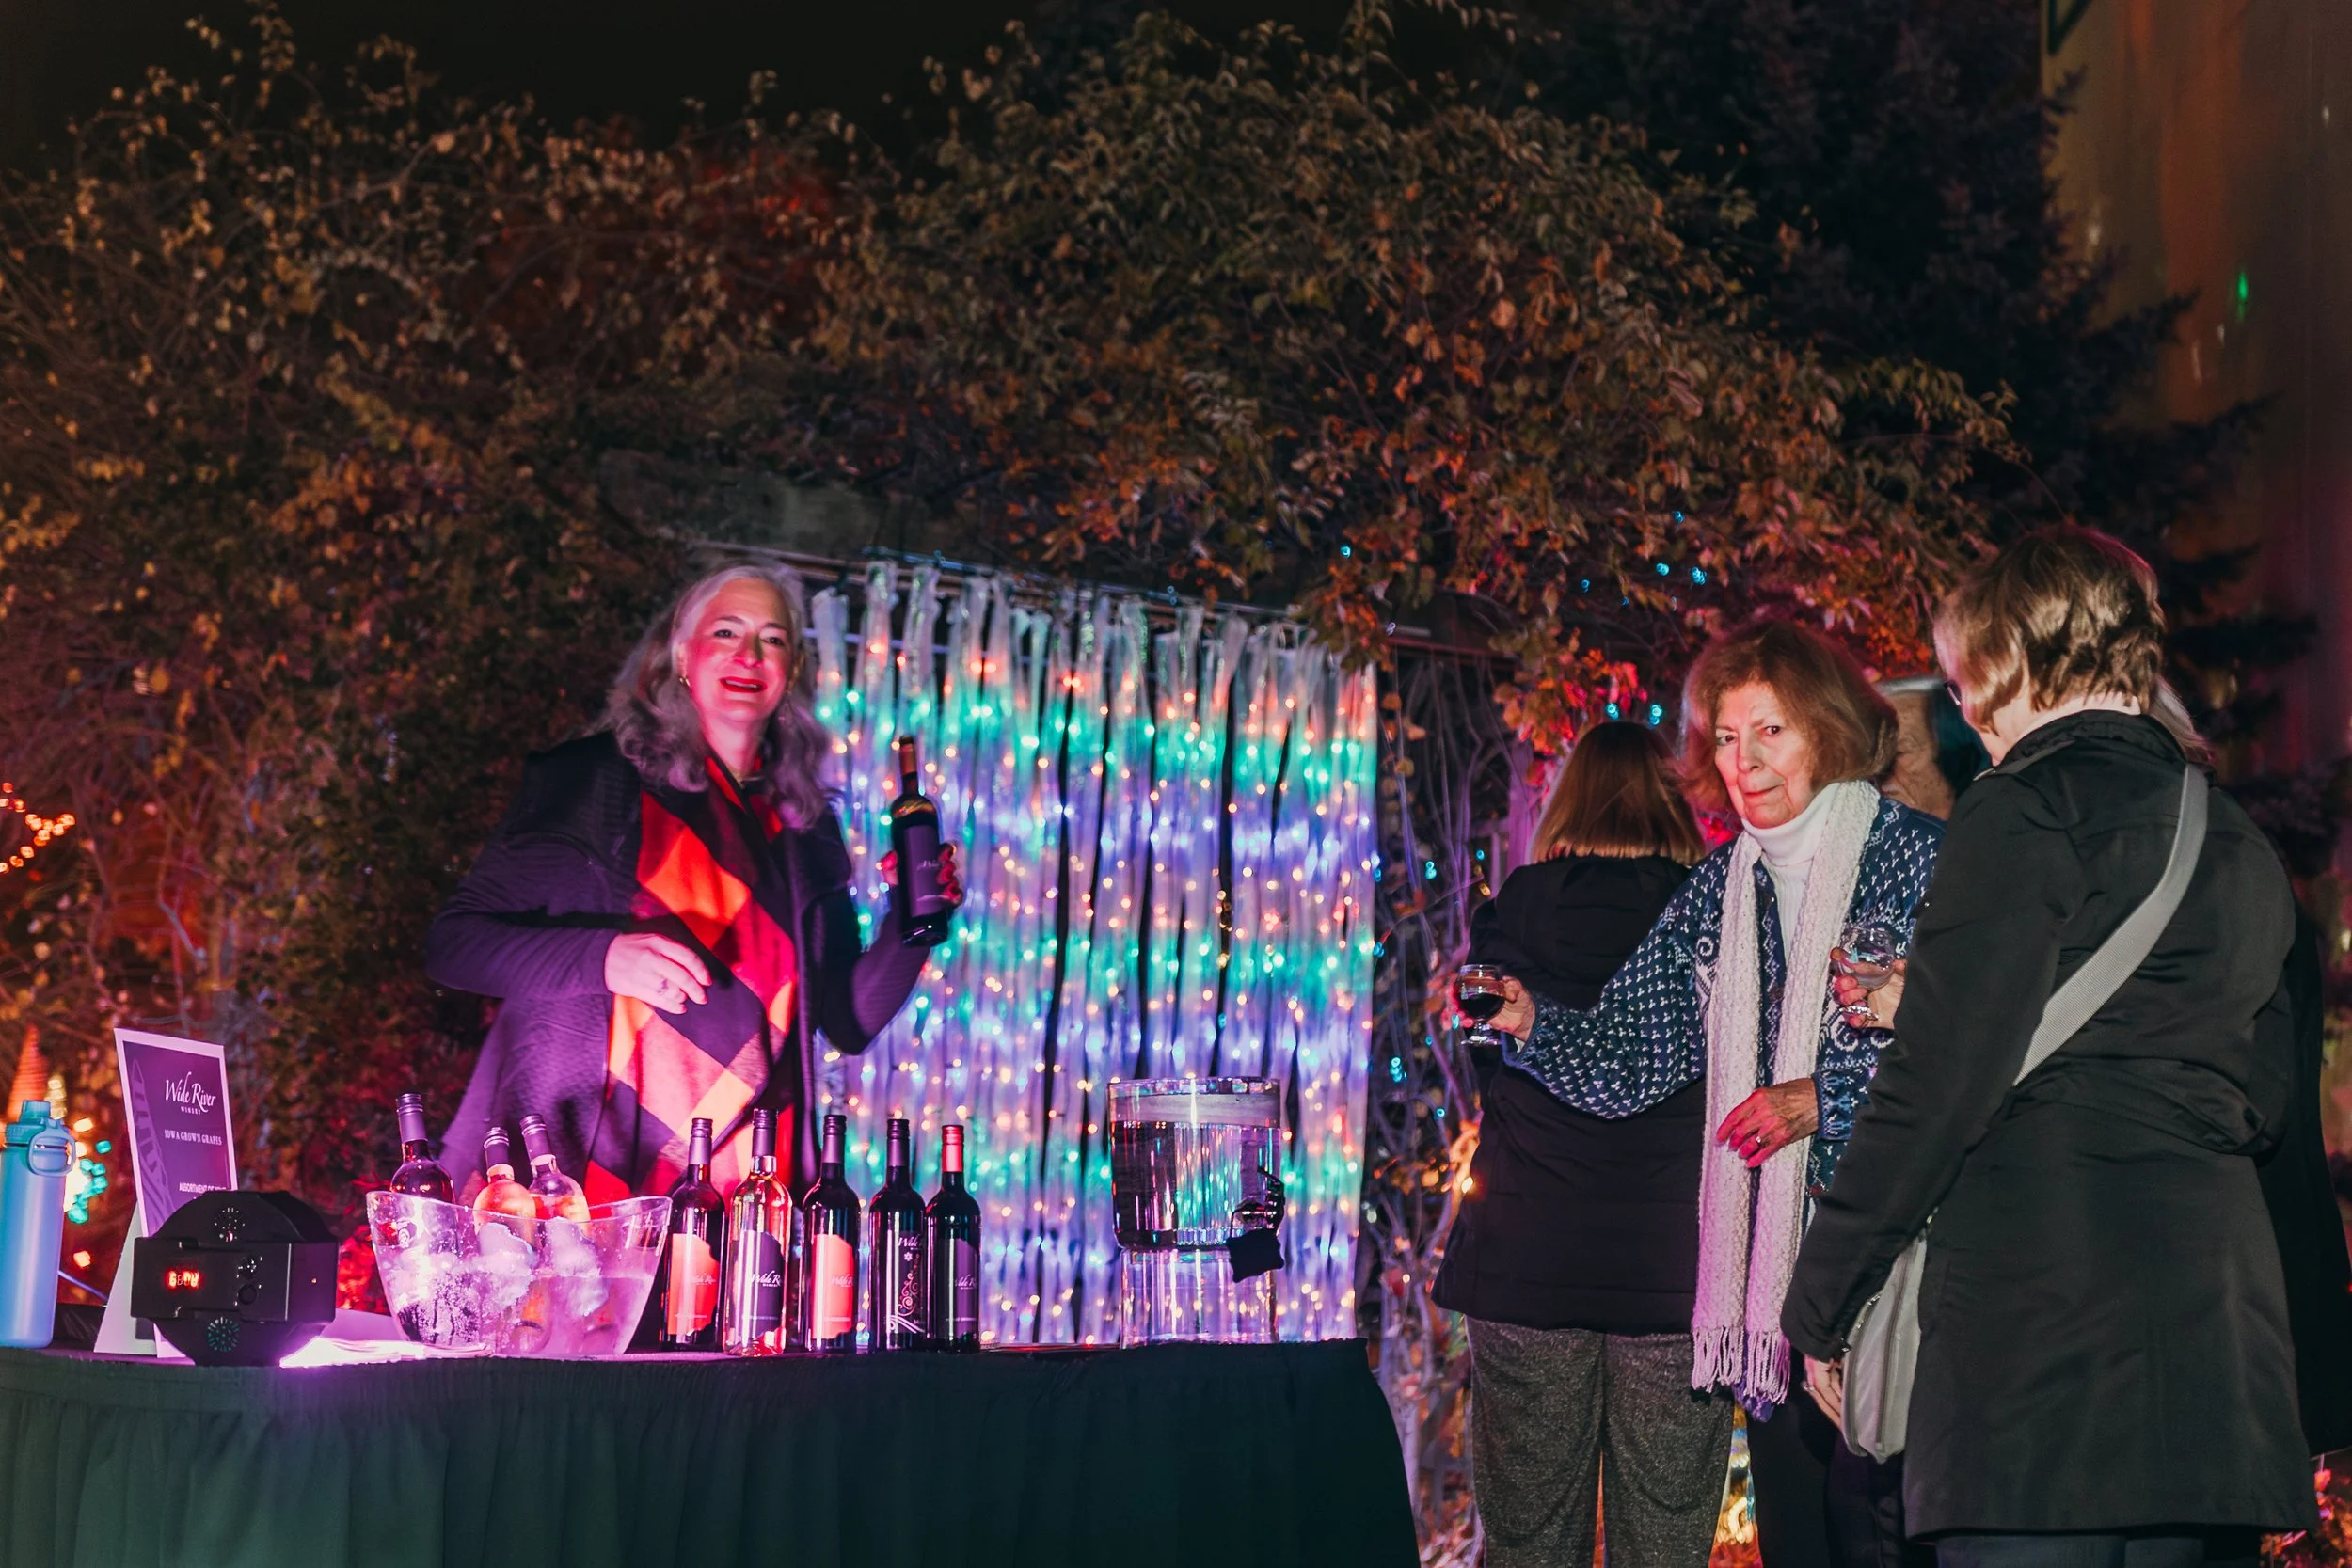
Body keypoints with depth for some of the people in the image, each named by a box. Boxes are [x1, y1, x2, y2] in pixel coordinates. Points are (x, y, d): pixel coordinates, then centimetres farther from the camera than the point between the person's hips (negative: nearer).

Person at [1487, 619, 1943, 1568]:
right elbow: (1635, 1052, 9)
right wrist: (1530, 1023, -8)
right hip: (1765, 1252, 5)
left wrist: (1826, 1095, -14)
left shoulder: (1914, 858, -3)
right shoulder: (1718, 892, 14)